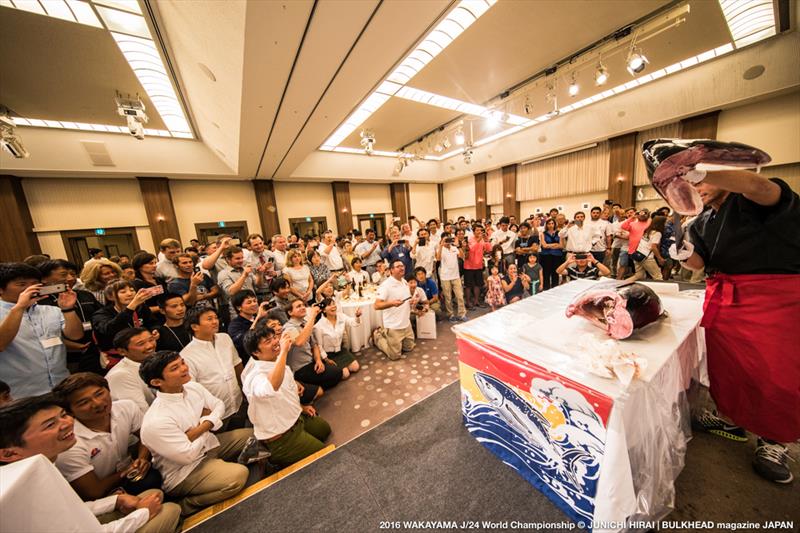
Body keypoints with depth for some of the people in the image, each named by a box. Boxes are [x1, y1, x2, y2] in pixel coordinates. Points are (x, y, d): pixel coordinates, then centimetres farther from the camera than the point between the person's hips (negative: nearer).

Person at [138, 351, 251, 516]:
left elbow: (218, 405, 1)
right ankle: (183, 505, -5)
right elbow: (188, 455, -25)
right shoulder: (156, 422, -30)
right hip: (183, 473, -7)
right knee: (237, 475, -27)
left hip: (208, 444, 7)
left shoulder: (193, 387, -11)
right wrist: (206, 428, -11)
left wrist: (204, 425, -18)